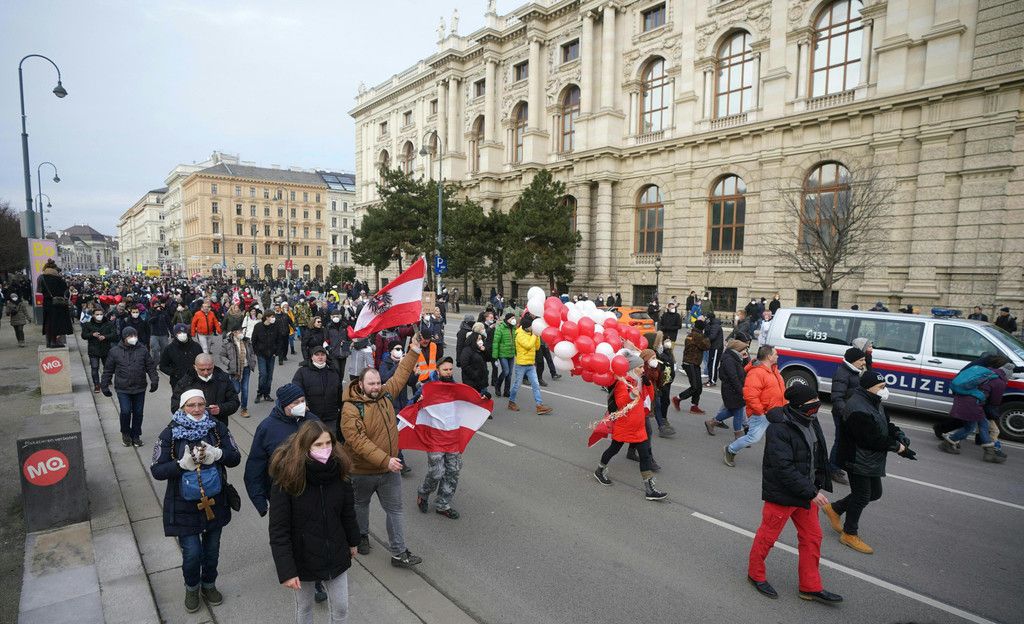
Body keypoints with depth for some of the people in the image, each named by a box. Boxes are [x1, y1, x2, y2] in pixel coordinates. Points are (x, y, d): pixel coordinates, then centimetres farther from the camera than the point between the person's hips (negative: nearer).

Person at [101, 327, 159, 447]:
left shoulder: (143, 350, 2)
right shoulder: (115, 351, -2)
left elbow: (151, 366, 5)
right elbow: (108, 370, 5)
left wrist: (154, 380, -6)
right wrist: (104, 385, 5)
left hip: (139, 388, 2)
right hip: (123, 389, -2)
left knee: (138, 412, 8)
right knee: (125, 411, -10)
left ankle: (136, 435, 25)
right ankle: (125, 433, 15)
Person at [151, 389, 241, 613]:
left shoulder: (217, 428, -5)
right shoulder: (170, 433, -10)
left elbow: (235, 458, -4)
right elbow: (157, 470, -10)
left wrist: (217, 454, -24)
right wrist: (183, 464, -27)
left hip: (215, 501, 2)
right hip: (184, 505, -2)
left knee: (212, 549, 16)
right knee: (192, 553, 0)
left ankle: (209, 585, 43)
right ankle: (192, 588, 32)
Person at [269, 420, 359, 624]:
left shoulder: (339, 472, -12)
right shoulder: (287, 479, -22)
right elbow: (278, 530, -19)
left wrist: (352, 541, 12)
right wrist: (286, 570, -19)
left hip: (336, 556, 2)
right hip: (303, 559, -2)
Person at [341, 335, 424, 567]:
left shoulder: (385, 394, -5)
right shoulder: (351, 409, -24)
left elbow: (400, 376, 8)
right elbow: (359, 442, -31)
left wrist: (413, 351, 2)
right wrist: (385, 460, -34)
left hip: (390, 469, 4)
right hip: (363, 471, -4)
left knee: (395, 510, 6)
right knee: (361, 505, 23)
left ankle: (399, 554, 15)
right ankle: (361, 536, 50)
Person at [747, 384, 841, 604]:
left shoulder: (811, 422, 2)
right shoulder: (779, 429, -26)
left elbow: (818, 456, 15)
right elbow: (784, 468, -28)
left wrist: (819, 485, 11)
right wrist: (811, 492, -24)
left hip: (806, 493, 9)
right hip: (782, 494, -8)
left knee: (812, 537, 16)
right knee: (768, 535, 8)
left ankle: (811, 587, 32)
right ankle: (755, 575, 30)